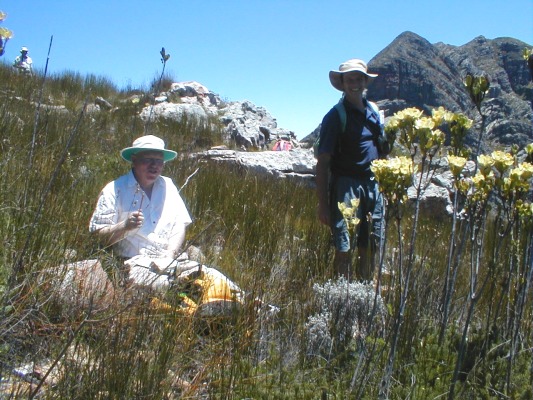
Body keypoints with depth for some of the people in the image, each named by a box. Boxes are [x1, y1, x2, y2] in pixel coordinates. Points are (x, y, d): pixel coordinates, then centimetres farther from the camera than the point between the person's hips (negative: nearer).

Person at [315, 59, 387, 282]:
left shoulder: (374, 111, 11)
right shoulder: (336, 116, -7)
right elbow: (322, 163, -9)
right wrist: (323, 204, -13)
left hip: (373, 186, 6)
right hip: (346, 186, -6)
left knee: (370, 247, 12)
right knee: (344, 249, -4)